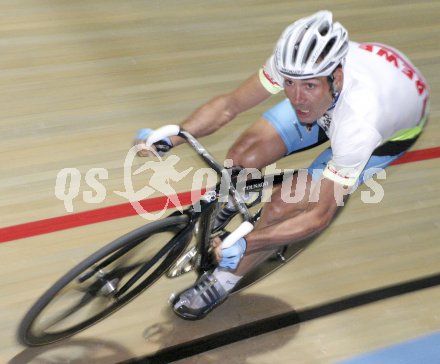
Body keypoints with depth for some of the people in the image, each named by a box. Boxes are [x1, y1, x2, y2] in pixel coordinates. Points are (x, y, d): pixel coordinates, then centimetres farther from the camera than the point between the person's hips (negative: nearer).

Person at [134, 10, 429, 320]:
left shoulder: (360, 123, -44)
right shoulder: (296, 65, -34)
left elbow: (320, 215, -34)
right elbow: (230, 105, -21)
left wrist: (245, 244, -40)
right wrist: (168, 138, -33)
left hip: (392, 128, -4)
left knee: (282, 207, -17)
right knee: (244, 157, -13)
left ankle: (224, 279, 8)